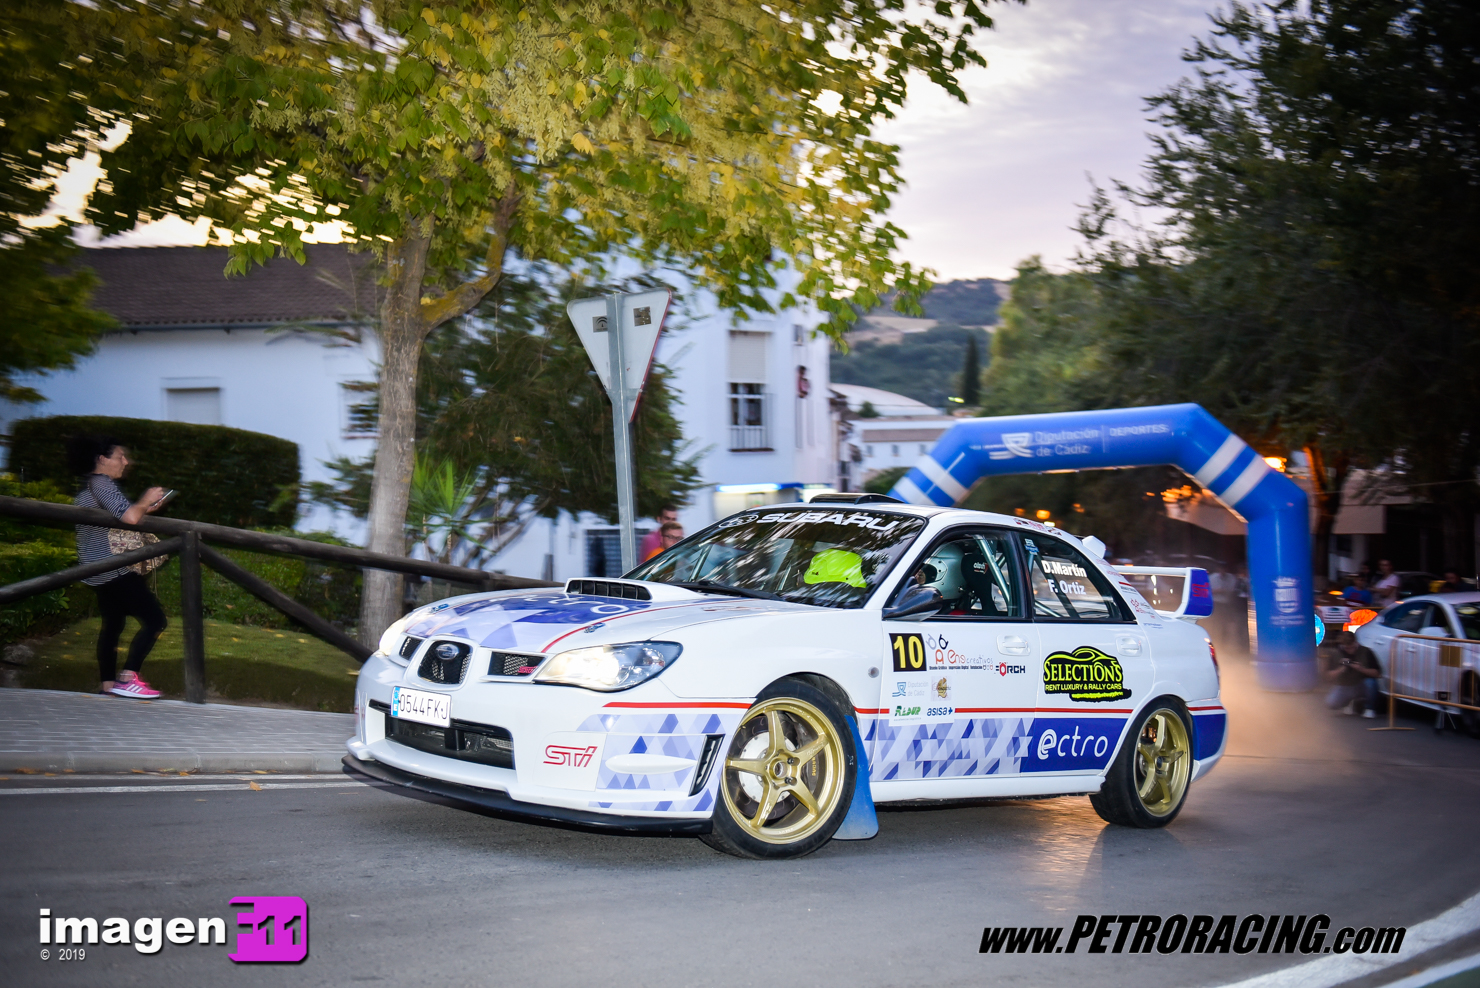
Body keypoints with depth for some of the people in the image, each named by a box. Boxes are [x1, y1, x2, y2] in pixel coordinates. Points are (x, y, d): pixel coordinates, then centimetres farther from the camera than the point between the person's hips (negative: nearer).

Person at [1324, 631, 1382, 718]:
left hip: (1361, 685, -1)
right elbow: (1329, 677, -6)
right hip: (1343, 687, 1)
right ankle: (1351, 703, 10)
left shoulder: (1365, 652, -10)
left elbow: (1377, 673, -10)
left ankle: (1369, 708, -6)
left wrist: (1361, 669, -26)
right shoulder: (1335, 655, -6)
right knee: (1331, 703, -27)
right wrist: (1341, 669, -23)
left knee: (1370, 682, -35)